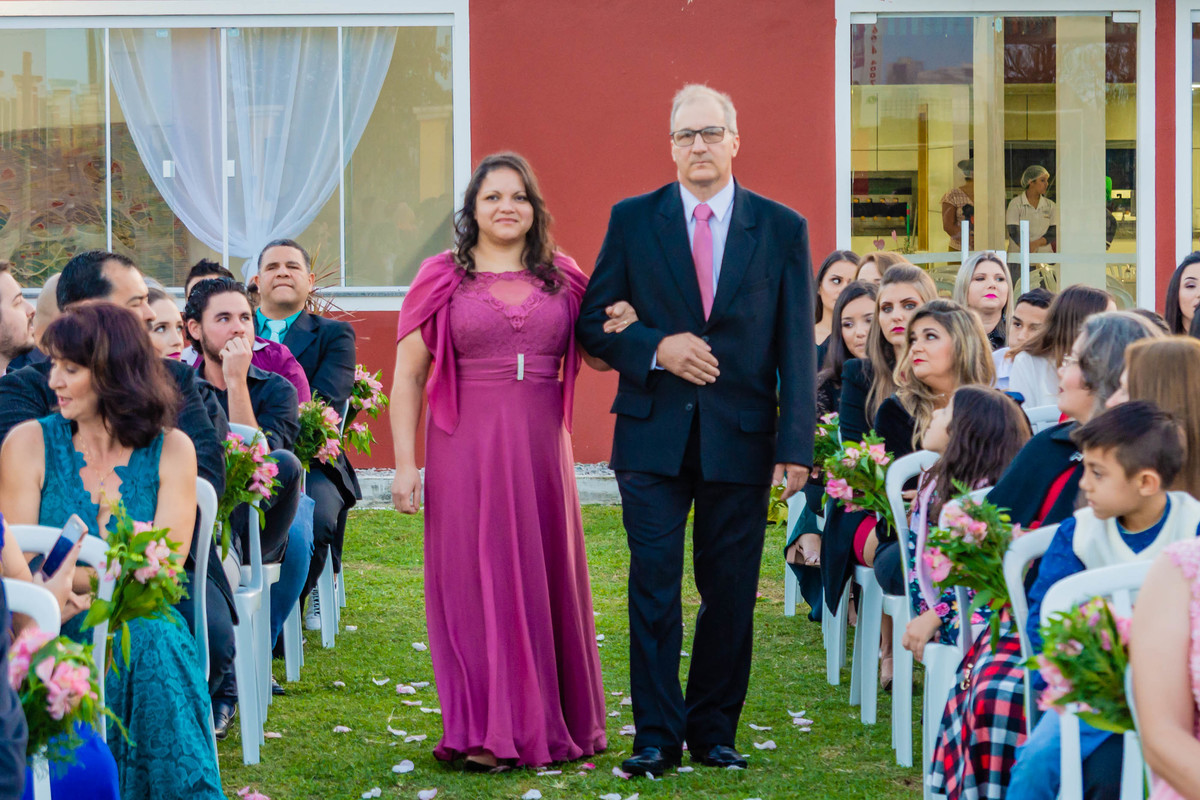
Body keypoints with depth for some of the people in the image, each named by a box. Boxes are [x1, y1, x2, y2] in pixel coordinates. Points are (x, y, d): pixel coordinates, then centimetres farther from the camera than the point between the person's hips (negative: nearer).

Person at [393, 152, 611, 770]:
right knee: (475, 581, 0)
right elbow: (408, 377, 1)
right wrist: (405, 463, -6)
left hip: (541, 448, 3)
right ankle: (486, 734, 5)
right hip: (466, 450, -2)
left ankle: (550, 723, 21)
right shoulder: (442, 279, 2)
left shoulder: (562, 278, 9)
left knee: (545, 577, 8)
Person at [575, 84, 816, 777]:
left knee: (731, 590, 5)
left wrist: (796, 443, -6)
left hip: (741, 438, 0)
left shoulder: (783, 228, 4)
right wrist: (655, 349, -13)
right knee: (654, 586, -2)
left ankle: (715, 729, 17)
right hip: (654, 434, 0)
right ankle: (657, 735, 4)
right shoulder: (633, 220, 5)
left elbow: (797, 347, 2)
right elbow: (594, 321, 6)